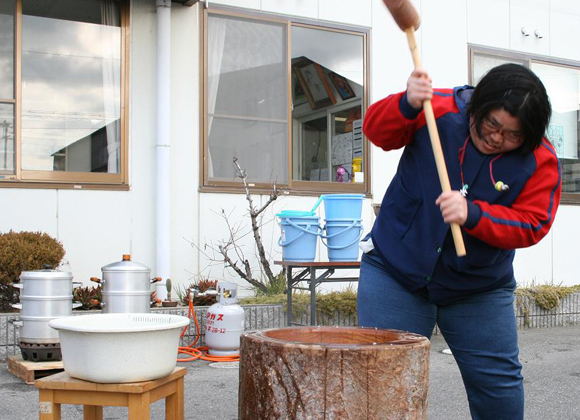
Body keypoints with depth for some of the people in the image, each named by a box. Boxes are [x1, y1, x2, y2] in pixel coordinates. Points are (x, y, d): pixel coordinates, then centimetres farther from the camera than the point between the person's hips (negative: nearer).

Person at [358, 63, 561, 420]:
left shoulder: (541, 162, -11)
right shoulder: (441, 110, -12)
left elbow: (530, 226, -17)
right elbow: (378, 131, -14)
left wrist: (472, 215, -33)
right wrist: (407, 105, -36)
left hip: (479, 290, 1)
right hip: (396, 272, -1)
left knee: (499, 382, 7)